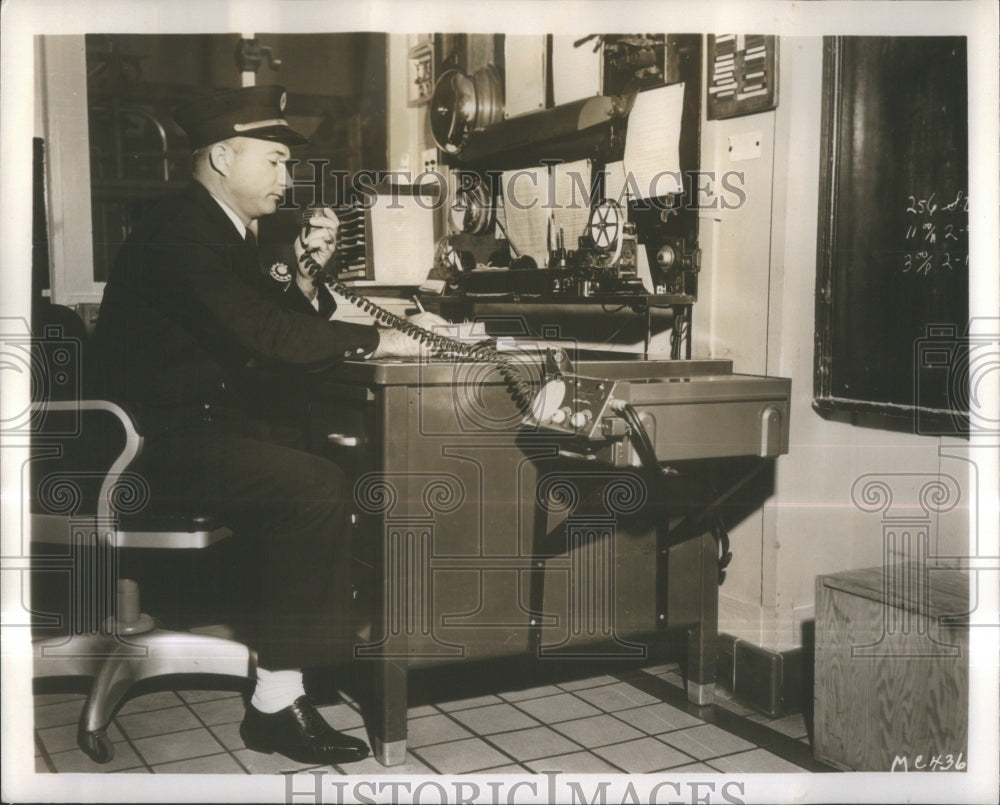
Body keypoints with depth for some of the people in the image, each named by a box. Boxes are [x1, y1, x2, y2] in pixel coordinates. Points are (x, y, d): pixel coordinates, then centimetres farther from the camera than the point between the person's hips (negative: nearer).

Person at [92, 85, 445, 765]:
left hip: (208, 426, 10)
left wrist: (305, 273, -2)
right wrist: (383, 340, -20)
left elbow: (284, 326, 15)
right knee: (319, 489, -24)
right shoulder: (180, 234, -16)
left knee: (336, 470, -3)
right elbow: (271, 337, -26)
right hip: (162, 443, -10)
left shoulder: (228, 232, 16)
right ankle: (277, 704, -17)